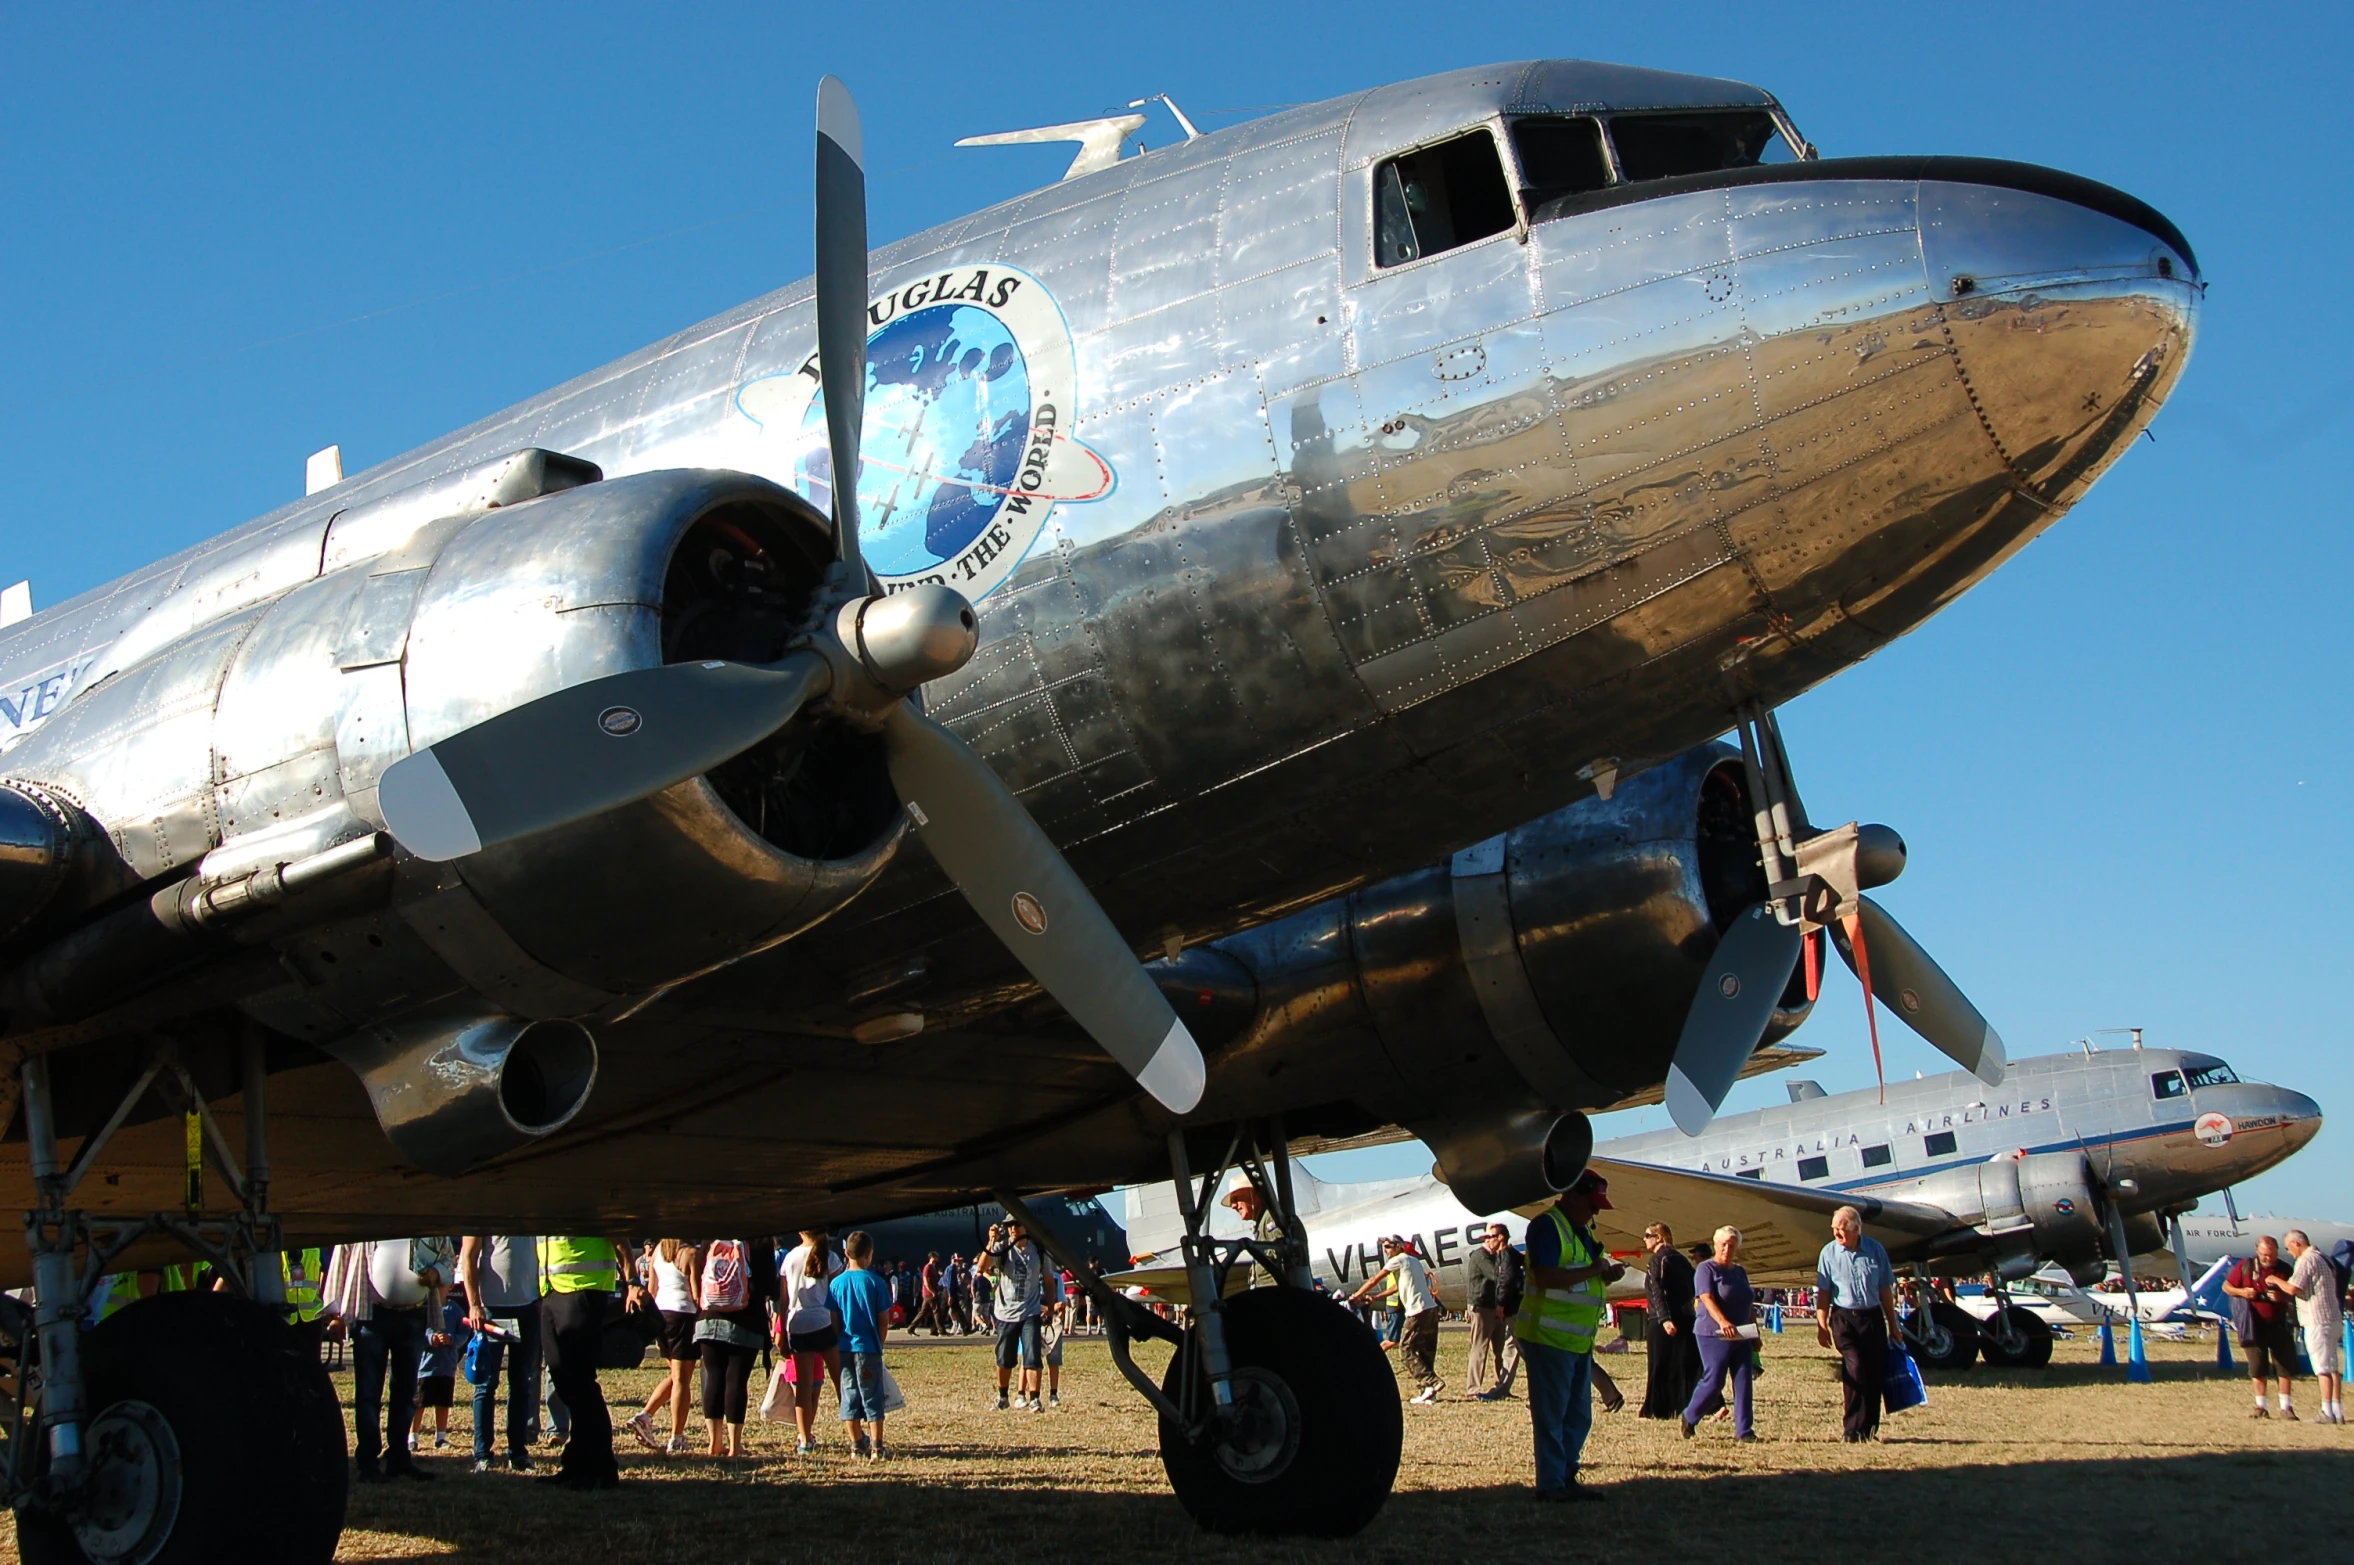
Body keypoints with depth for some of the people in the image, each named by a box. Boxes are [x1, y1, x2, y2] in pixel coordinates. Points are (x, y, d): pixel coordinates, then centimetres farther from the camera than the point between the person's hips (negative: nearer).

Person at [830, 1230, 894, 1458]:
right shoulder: (876, 1282, -8)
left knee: (850, 1396, 11)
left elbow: (833, 1319, 1)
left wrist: (838, 1344, 12)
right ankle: (876, 1448, 1)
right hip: (868, 1347, -3)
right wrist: (879, 1344, 8)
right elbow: (884, 1320, -5)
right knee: (872, 1397, 3)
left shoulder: (836, 1283, -1)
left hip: (844, 1347, 3)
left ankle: (857, 1445, 16)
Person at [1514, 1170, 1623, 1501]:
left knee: (1579, 1416, 13)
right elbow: (1545, 1277, -25)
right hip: (1548, 1337, -9)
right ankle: (1551, 1484, 1)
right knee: (1551, 1415, -4)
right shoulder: (1546, 1225, -14)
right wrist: (1592, 1270, -20)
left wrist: (1606, 1274, 4)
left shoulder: (1583, 1230, 17)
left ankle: (1567, 1477, 21)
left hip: (1579, 1340, 9)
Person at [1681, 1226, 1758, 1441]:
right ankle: (1688, 1417, 14)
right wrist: (1722, 1322, -35)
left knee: (1743, 1382, -1)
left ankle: (1743, 1430, 3)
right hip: (1714, 1335, -6)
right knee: (1714, 1382, -6)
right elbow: (1707, 1299, -20)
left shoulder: (1740, 1271, 16)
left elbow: (1750, 1305, 22)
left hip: (1741, 1337, 6)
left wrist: (1755, 1334, 17)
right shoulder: (1706, 1268, -6)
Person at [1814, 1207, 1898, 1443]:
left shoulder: (1875, 1249, 1)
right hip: (1844, 1317, -2)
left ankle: (1869, 1429, 14)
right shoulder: (1829, 1253, -2)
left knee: (1877, 1373, 2)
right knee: (1855, 1372, -12)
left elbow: (1886, 1290, 7)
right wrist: (1822, 1326, -6)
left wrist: (1892, 1325, 10)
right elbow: (1822, 1292, 0)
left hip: (1873, 1317, 2)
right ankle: (1853, 1429, -5)